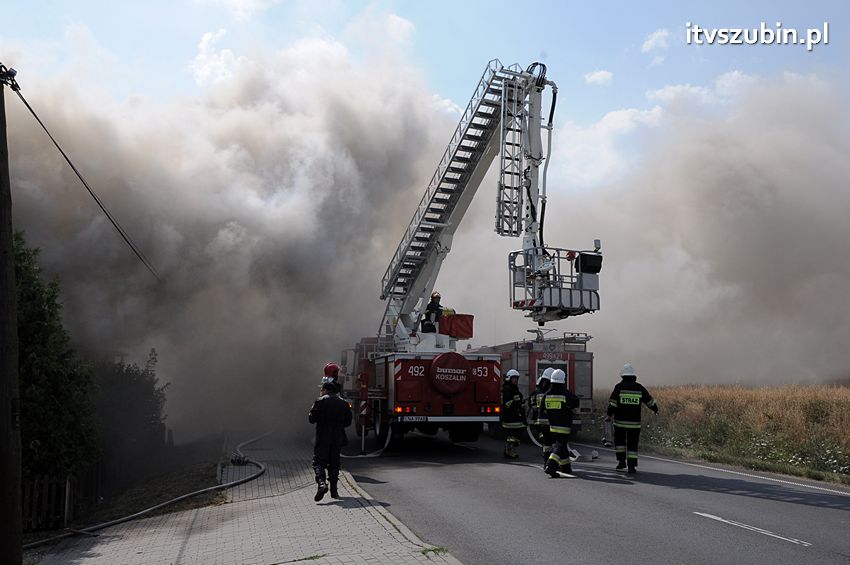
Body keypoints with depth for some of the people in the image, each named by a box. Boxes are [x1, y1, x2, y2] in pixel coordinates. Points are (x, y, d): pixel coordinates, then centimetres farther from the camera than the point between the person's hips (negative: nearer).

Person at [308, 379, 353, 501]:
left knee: (318, 461, -1)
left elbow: (312, 419, -8)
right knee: (334, 463, 12)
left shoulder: (320, 401, -6)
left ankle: (321, 483, -24)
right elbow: (348, 422, 8)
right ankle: (334, 490, 11)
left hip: (323, 437, -4)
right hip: (338, 438, 4)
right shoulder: (343, 403, 7)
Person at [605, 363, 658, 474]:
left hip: (620, 421, -1)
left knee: (619, 440, 18)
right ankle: (631, 466, -1)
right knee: (632, 444, 5)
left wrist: (609, 414, -1)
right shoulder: (639, 387, 4)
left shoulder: (619, 386, -4)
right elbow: (649, 400, 16)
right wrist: (655, 409, 33)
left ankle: (621, 461, 11)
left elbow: (612, 402, -10)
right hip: (634, 422, 1)